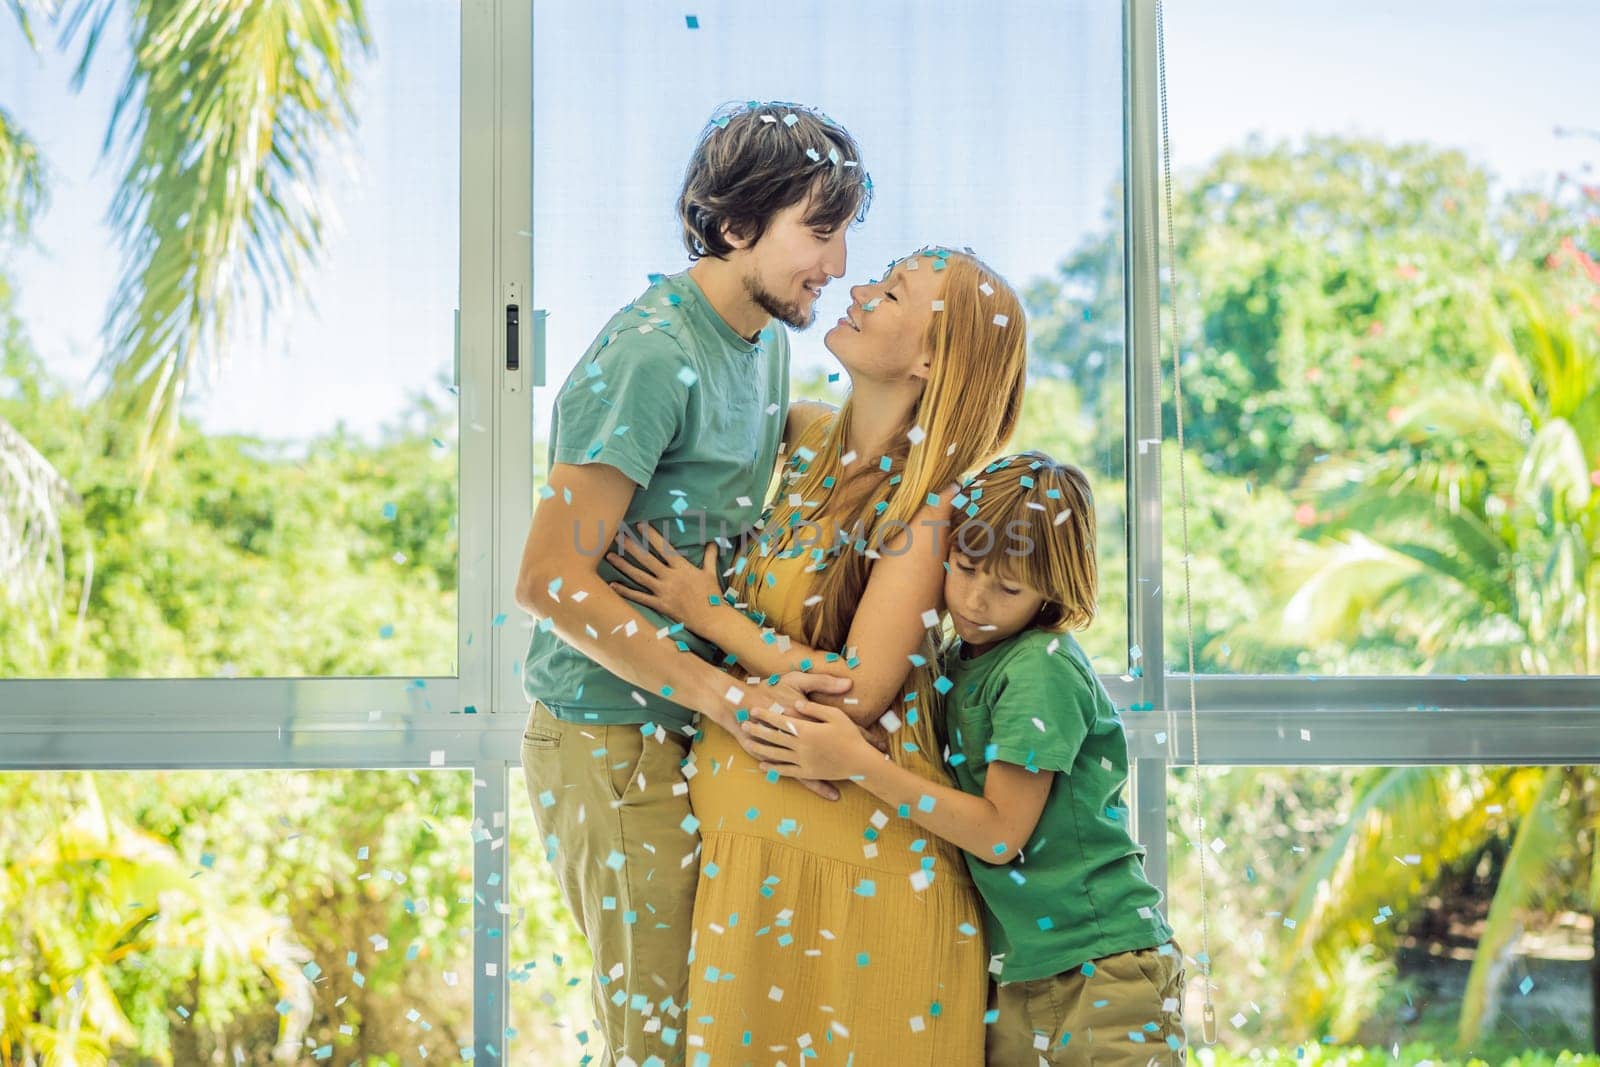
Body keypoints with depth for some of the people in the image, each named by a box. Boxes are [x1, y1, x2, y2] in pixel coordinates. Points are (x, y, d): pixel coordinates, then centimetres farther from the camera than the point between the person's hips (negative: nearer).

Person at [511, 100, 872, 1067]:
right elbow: (552, 581, -23)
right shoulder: (652, 356, -19)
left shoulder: (767, 340, 9)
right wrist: (734, 698, -24)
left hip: (697, 731, 9)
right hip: (615, 739, -9)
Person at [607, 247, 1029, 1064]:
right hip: (751, 819, 7)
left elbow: (857, 692, -21)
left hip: (846, 839, -7)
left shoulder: (929, 507, -16)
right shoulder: (814, 443, 5)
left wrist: (709, 617, -13)